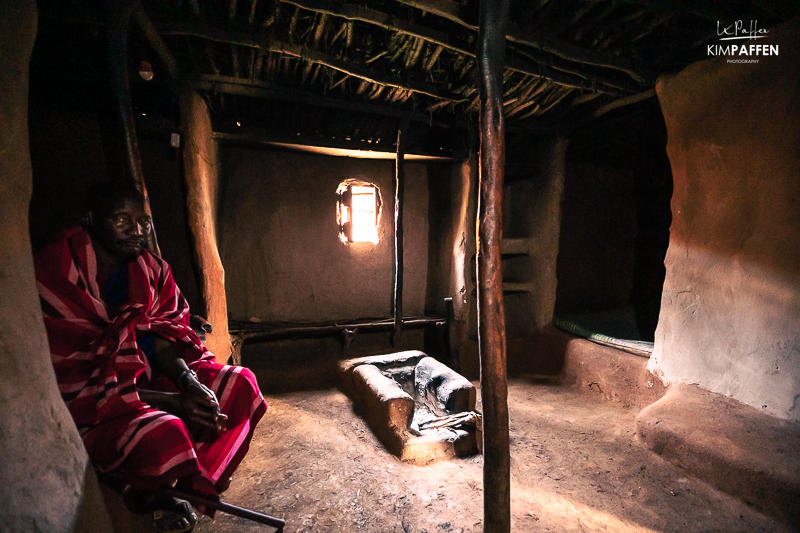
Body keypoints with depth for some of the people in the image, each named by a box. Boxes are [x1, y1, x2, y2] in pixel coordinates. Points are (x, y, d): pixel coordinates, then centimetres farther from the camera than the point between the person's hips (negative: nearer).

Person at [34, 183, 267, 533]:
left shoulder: (151, 268, 1)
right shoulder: (56, 277, -18)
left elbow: (163, 336, 0)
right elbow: (76, 383, -20)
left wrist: (188, 381, -20)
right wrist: (172, 402, -27)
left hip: (147, 376, 7)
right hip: (84, 404, -6)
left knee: (240, 384, -8)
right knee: (162, 435, -33)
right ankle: (146, 495, 5)